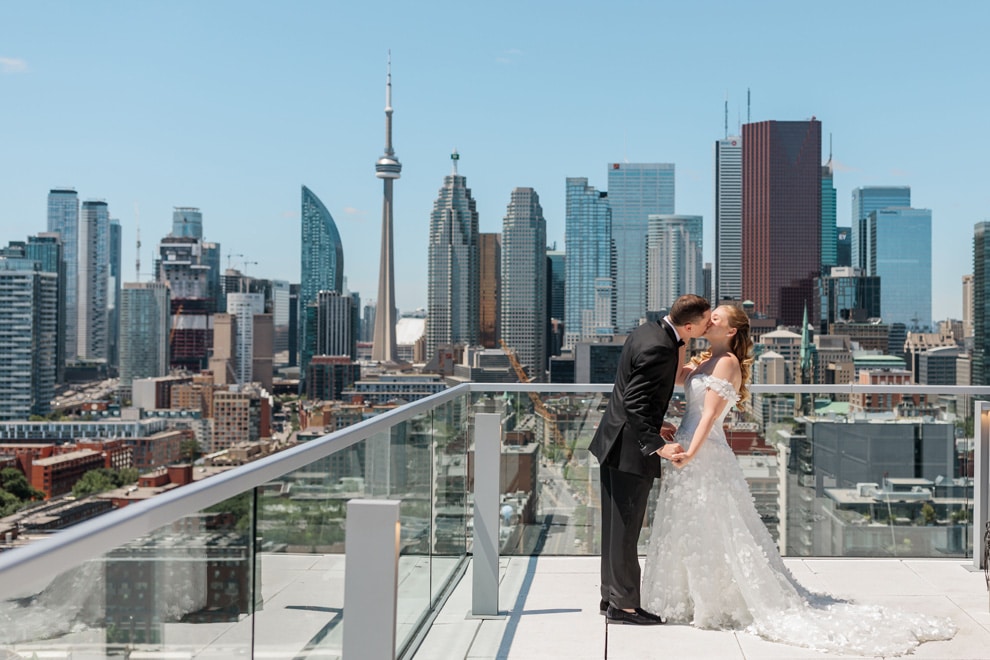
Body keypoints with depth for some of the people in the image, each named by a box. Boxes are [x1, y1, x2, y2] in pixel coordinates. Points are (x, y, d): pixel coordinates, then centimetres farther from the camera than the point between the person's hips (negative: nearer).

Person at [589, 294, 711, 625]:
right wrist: (656, 445, -28)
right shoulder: (658, 348, -22)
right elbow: (635, 402, -26)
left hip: (615, 443, 10)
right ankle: (624, 604, 12)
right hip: (631, 450, -10)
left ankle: (610, 597, 27)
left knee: (616, 527, 16)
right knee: (625, 529, 1)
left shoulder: (649, 331, 8)